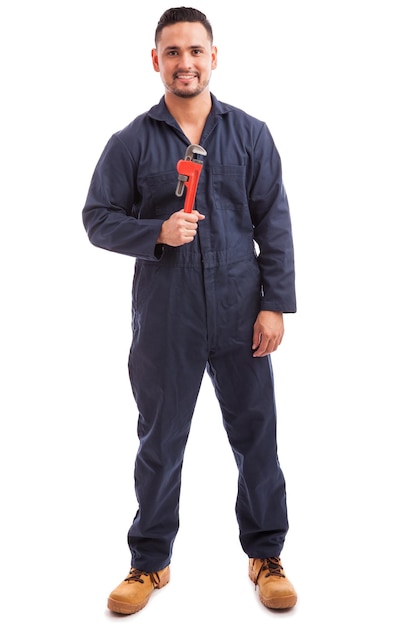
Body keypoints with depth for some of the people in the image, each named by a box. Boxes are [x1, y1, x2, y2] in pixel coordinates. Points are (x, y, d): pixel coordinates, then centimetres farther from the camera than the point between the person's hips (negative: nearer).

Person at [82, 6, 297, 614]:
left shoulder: (250, 134, 5)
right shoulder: (131, 142, 2)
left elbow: (273, 222, 3)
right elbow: (97, 217, 3)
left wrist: (275, 304, -4)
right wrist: (157, 234, -15)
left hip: (240, 313, 1)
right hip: (164, 318, 0)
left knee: (256, 434, 7)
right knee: (160, 440, 11)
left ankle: (266, 555, 26)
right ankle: (150, 560, 27)